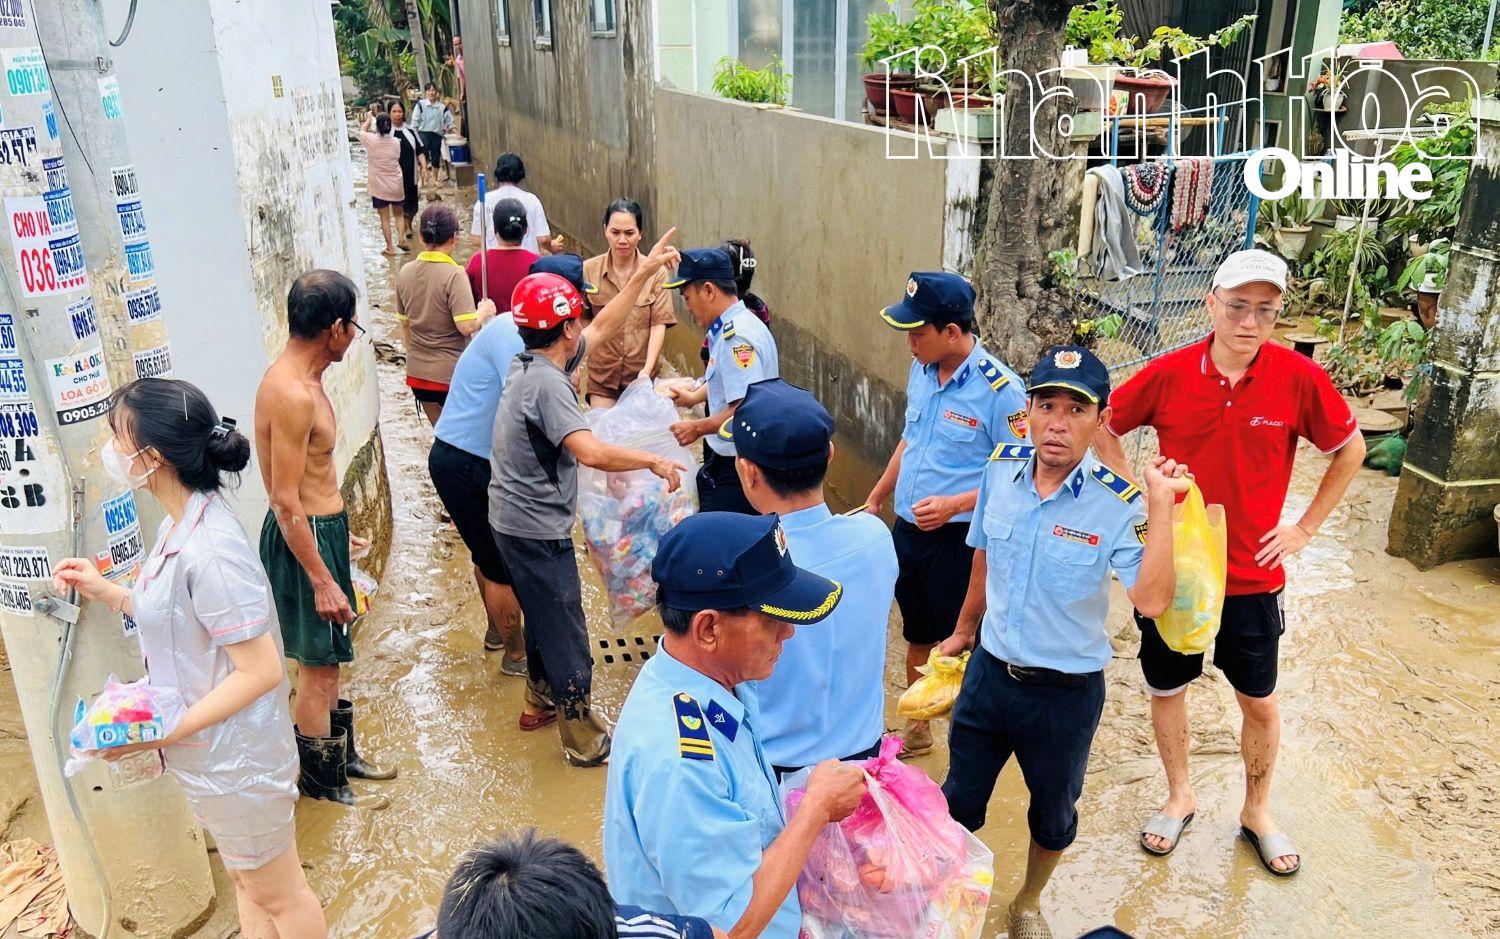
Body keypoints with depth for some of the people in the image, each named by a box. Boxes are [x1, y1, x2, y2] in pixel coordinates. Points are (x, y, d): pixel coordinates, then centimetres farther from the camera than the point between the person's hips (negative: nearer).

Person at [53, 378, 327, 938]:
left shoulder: (209, 553, -31)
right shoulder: (182, 524, -1)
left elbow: (260, 671, -28)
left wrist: (164, 733, -24)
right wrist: (108, 593, 4)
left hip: (235, 759, -9)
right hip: (214, 753, 9)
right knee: (245, 876, 28)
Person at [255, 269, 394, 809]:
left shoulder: (300, 378, 6)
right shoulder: (292, 394, -25)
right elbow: (286, 502, -25)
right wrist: (321, 579, -22)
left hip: (321, 527, 10)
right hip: (304, 539, -10)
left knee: (327, 659, 22)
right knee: (317, 665, 5)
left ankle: (341, 754, 38)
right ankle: (321, 779, 21)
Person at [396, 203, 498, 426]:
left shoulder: (405, 273, 2)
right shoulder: (454, 275, -18)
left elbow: (405, 324, 11)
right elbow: (466, 326, -24)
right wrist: (484, 312, -5)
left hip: (417, 372, 6)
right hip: (452, 374, -6)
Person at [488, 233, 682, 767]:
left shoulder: (536, 362, 4)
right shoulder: (546, 382, -25)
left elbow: (603, 328, 14)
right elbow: (592, 452, -37)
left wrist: (644, 272, 13)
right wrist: (653, 460, -24)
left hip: (516, 519, 10)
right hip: (537, 528, -10)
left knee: (544, 617, 26)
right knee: (566, 633, 2)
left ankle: (541, 703, 43)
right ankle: (585, 740, 15)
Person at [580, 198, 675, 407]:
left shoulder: (656, 273, -6)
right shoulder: (588, 270, -2)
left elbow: (659, 324, -8)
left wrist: (647, 369, -17)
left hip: (642, 374, 0)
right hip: (601, 374, 1)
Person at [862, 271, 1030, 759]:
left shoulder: (999, 389, -20)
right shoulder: (921, 370, 2)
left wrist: (954, 505, -26)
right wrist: (875, 499, 20)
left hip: (959, 539, -7)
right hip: (908, 531, 7)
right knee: (918, 640, 22)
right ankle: (916, 732, 42)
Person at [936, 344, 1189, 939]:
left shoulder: (1118, 503, -21)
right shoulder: (1001, 468, -9)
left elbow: (1152, 599, -33)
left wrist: (1161, 505, -36)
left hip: (1067, 693, -2)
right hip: (989, 672, 3)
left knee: (1052, 814, 22)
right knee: (959, 800, 20)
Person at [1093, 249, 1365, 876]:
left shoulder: (1299, 378, -12)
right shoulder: (1168, 374, -11)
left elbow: (1351, 450, 4)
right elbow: (1102, 428, 4)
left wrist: (1305, 527, 0)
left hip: (1252, 574, 0)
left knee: (1259, 701, 15)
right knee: (1166, 688, 15)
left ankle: (1257, 813, 38)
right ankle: (1179, 797, 38)